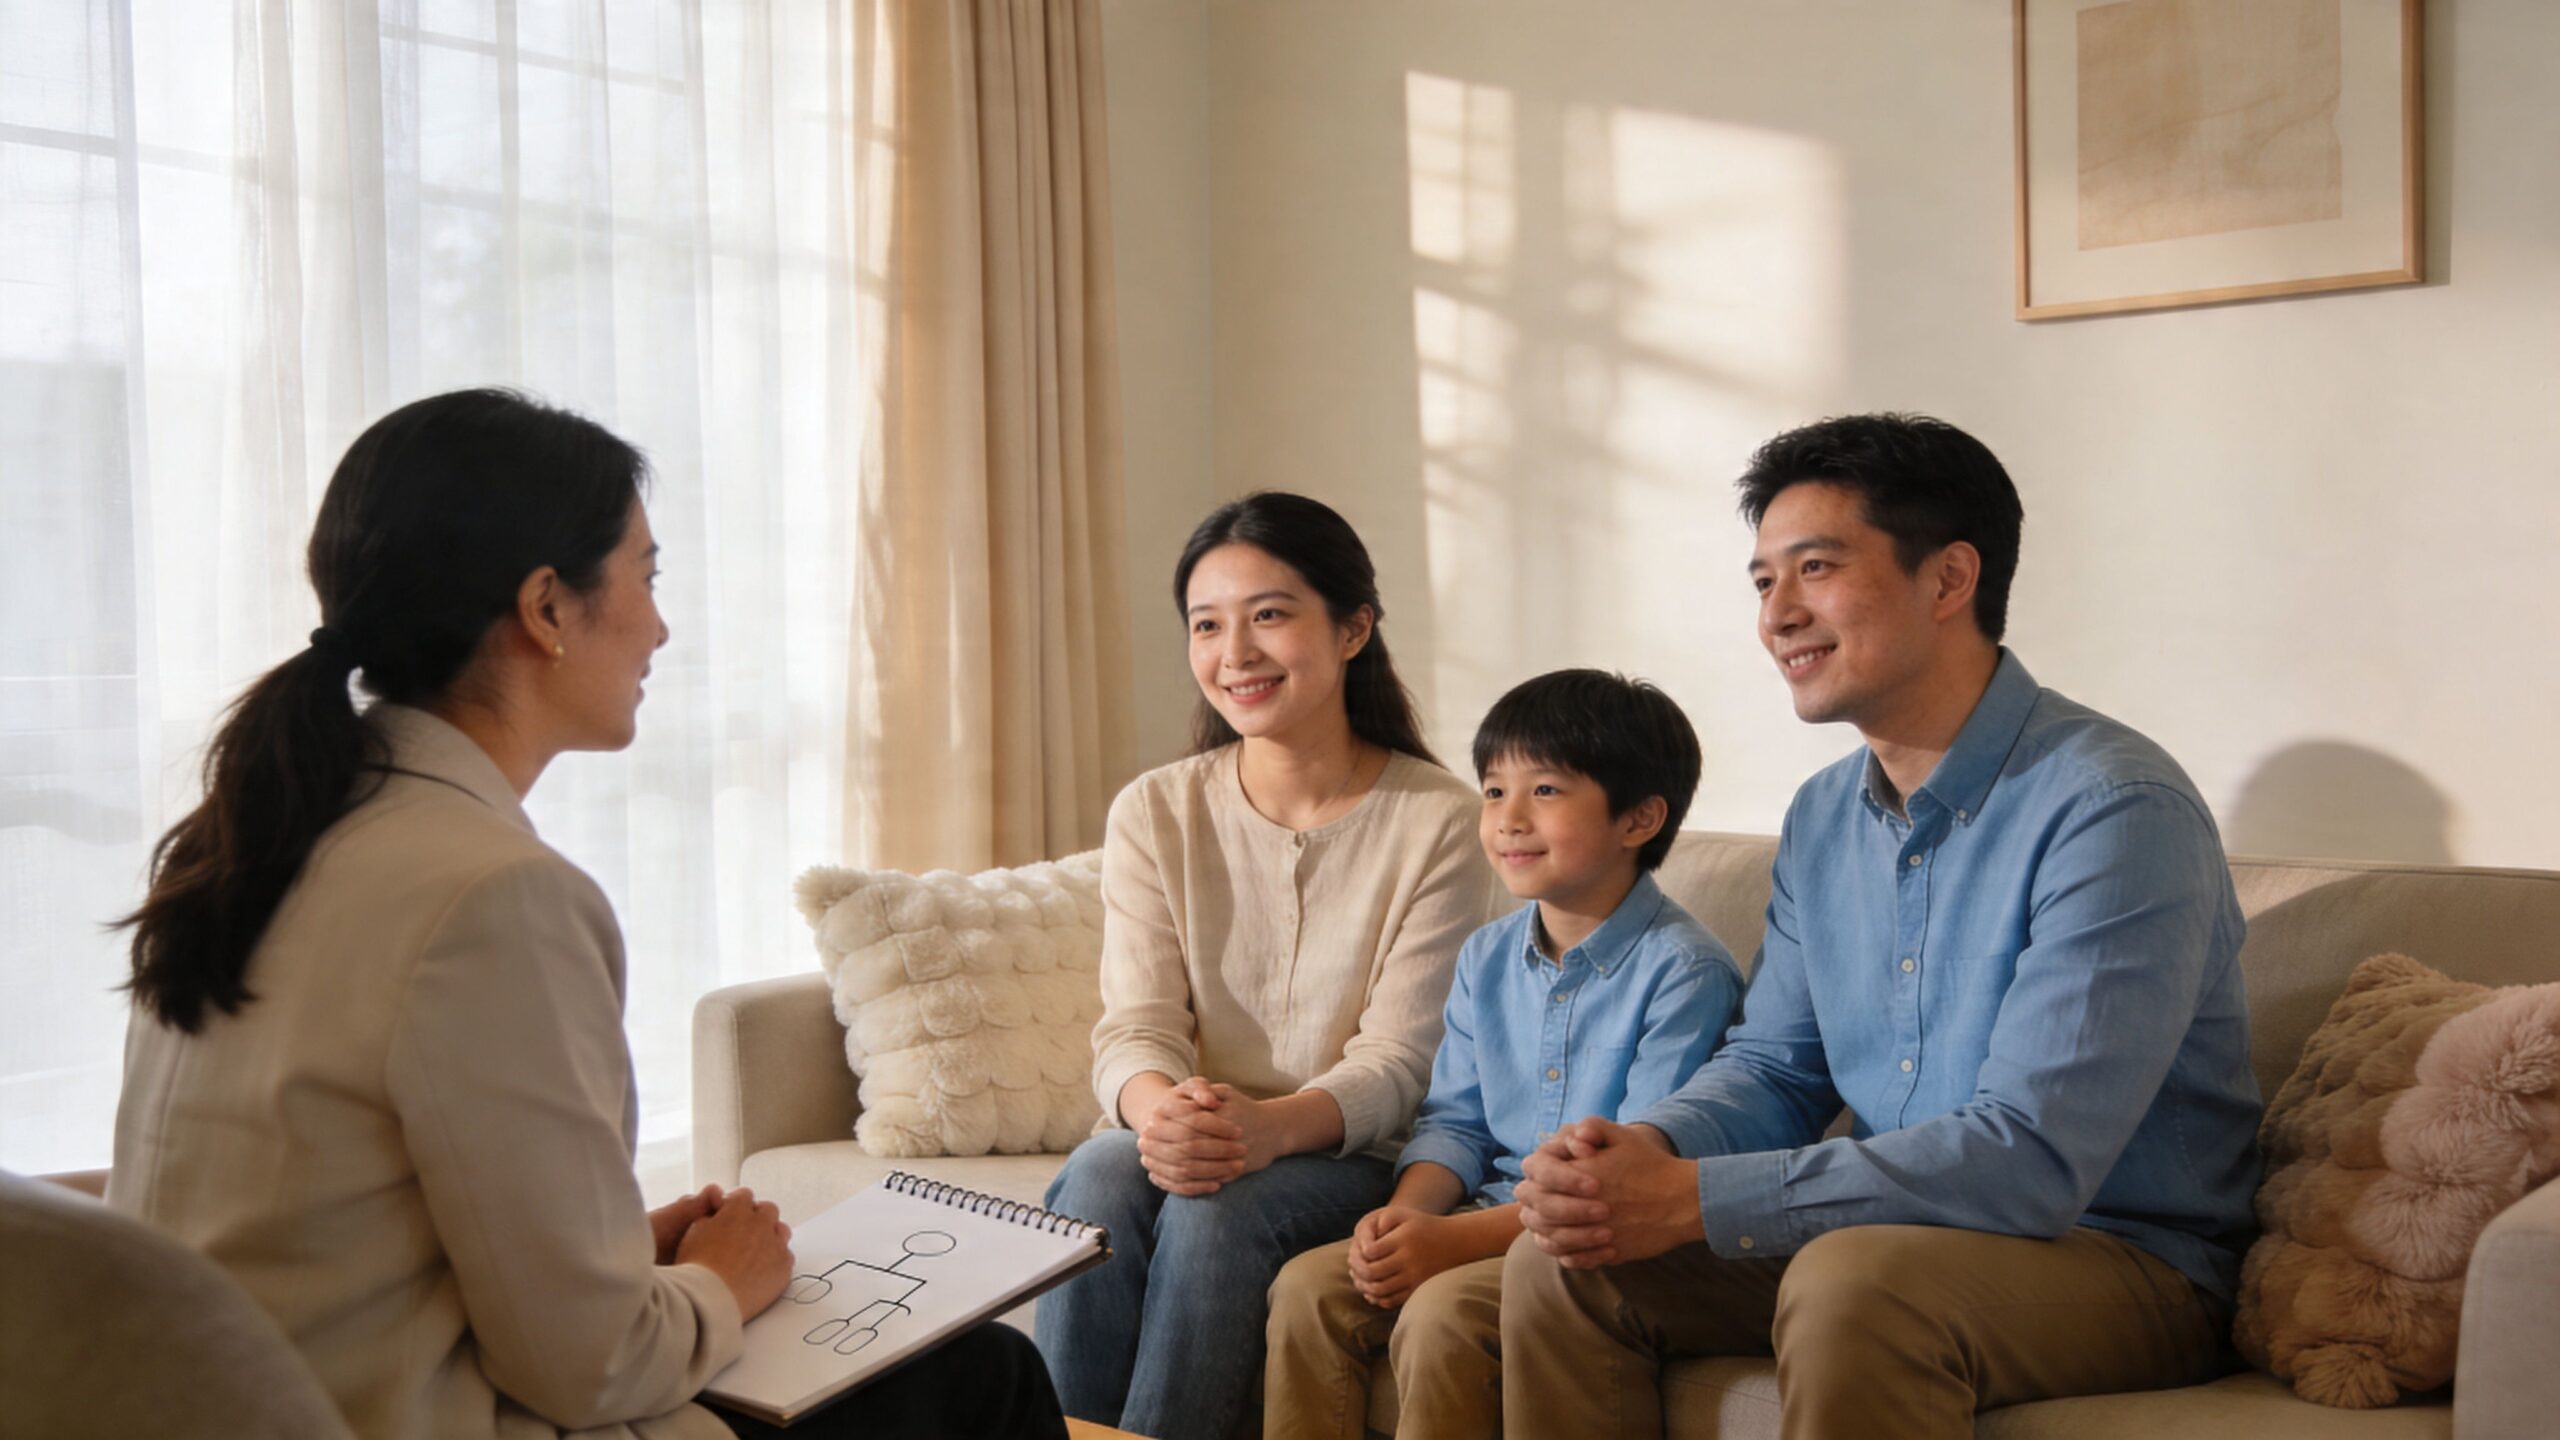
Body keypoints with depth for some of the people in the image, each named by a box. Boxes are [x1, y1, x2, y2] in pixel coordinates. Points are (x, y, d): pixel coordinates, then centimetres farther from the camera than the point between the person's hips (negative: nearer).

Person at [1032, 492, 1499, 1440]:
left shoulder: (1438, 820, -4)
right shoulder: (1155, 812, 5)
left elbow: (1398, 1057, -10)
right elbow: (1136, 1025, -4)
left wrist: (1272, 1127, -31)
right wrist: (1162, 1113, -29)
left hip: (1348, 1161, -2)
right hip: (1180, 1146, 2)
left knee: (1217, 1207, -32)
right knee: (1103, 1172, -30)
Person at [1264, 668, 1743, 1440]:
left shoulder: (1684, 970, -14)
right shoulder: (1485, 958, 11)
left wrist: (1459, 1239, -23)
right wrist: (1410, 1209, -9)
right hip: (1492, 1217, 7)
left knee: (1442, 1312, -29)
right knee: (1306, 1285, -11)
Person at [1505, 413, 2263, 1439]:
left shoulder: (2113, 809, -20)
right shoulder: (1822, 819, 7)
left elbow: (2031, 1160, -27)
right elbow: (1774, 1066, 11)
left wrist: (1691, 1200, -29)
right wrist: (1646, 1149, -13)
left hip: (2120, 1264, -6)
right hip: (1894, 1235, 7)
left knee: (1853, 1282, -35)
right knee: (1557, 1264, -7)